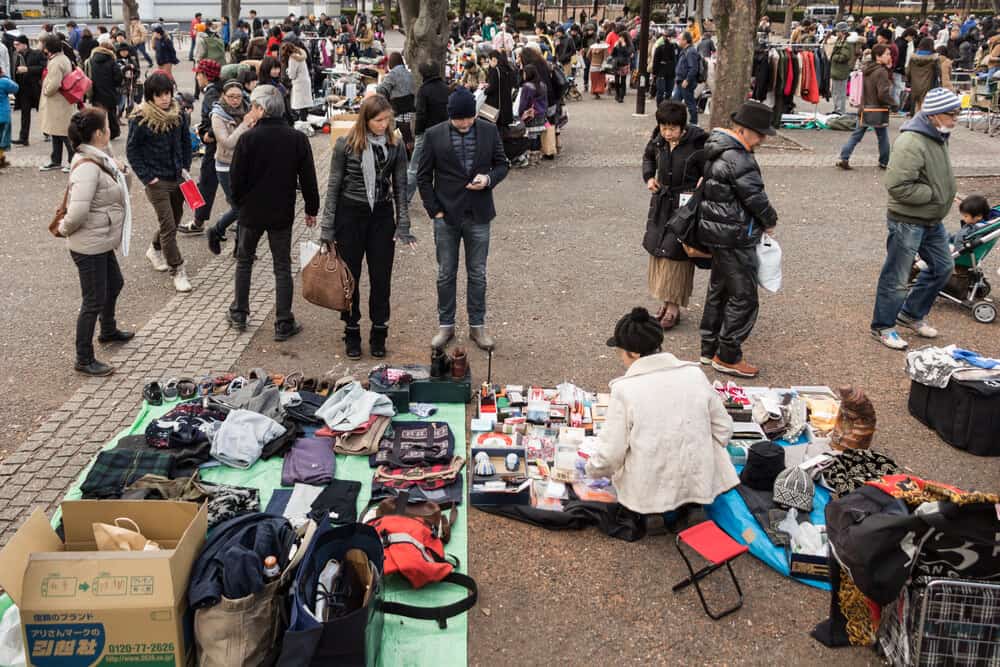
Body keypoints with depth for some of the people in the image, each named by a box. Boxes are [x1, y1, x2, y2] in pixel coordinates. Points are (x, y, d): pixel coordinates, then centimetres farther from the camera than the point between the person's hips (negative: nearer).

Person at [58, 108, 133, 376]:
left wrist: (120, 171, -2)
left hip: (103, 243, 10)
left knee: (114, 285, 28)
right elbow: (77, 210, -34)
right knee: (94, 301, 1)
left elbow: (119, 191, 18)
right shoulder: (87, 167, -26)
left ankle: (108, 331, 52)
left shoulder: (100, 158, 4)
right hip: (89, 246, -10)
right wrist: (65, 229, -14)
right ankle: (84, 360, 15)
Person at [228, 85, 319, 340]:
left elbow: (236, 178, -10)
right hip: (283, 213, 1)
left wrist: (240, 201, 9)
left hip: (251, 211, -1)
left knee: (244, 261, 18)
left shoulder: (248, 138, -14)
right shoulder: (297, 138, -7)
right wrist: (311, 209, 9)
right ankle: (283, 324, 8)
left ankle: (239, 314, 26)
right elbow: (308, 178, -3)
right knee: (282, 267, 8)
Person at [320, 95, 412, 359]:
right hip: (350, 214, -1)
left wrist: (403, 226, -3)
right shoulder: (346, 145, -6)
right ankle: (352, 335, 20)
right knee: (350, 277, 7)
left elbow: (400, 186, 4)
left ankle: (379, 335, 19)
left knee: (381, 278, 6)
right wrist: (327, 228, -4)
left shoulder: (396, 146, 0)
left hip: (382, 215, 2)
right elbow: (334, 186, -2)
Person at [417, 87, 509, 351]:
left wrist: (488, 179, -15)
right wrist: (434, 210, -5)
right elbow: (423, 176, 0)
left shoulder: (489, 131, -2)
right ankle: (446, 325, 22)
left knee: (477, 274, 10)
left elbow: (502, 164, 7)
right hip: (446, 216, -1)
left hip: (479, 216, 1)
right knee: (446, 274, 8)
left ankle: (477, 325, 22)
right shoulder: (434, 136, -6)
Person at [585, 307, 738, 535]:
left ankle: (634, 514, 12)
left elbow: (609, 454, -13)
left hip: (647, 490, -1)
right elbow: (723, 429, 3)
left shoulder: (625, 389, -16)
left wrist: (591, 469, 9)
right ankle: (680, 508, 18)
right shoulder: (695, 374, -6)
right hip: (698, 483, 1)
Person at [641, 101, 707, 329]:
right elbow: (648, 156, 21)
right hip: (661, 202, 6)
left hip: (685, 205, -6)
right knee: (658, 249, 10)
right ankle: (666, 301, 23)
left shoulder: (697, 143, -17)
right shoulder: (658, 140, 0)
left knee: (676, 252, -6)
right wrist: (649, 177, 6)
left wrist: (703, 181, -26)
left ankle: (674, 306, 3)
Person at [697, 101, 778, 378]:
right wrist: (770, 221, 1)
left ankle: (709, 349, 29)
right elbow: (754, 196, -19)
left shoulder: (717, 149, 10)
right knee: (743, 297, -1)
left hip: (718, 234, 11)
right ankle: (728, 357, 8)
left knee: (718, 291, 19)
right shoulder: (738, 159, -22)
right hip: (735, 238, -10)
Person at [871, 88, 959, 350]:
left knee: (943, 267, 20)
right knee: (896, 278, 3)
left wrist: (947, 194, 8)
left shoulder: (939, 136, 7)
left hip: (933, 221, 10)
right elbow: (897, 186, -30)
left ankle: (912, 314, 35)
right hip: (907, 222, -10)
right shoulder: (911, 142, -25)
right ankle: (883, 327, 20)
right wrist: (933, 194, -20)